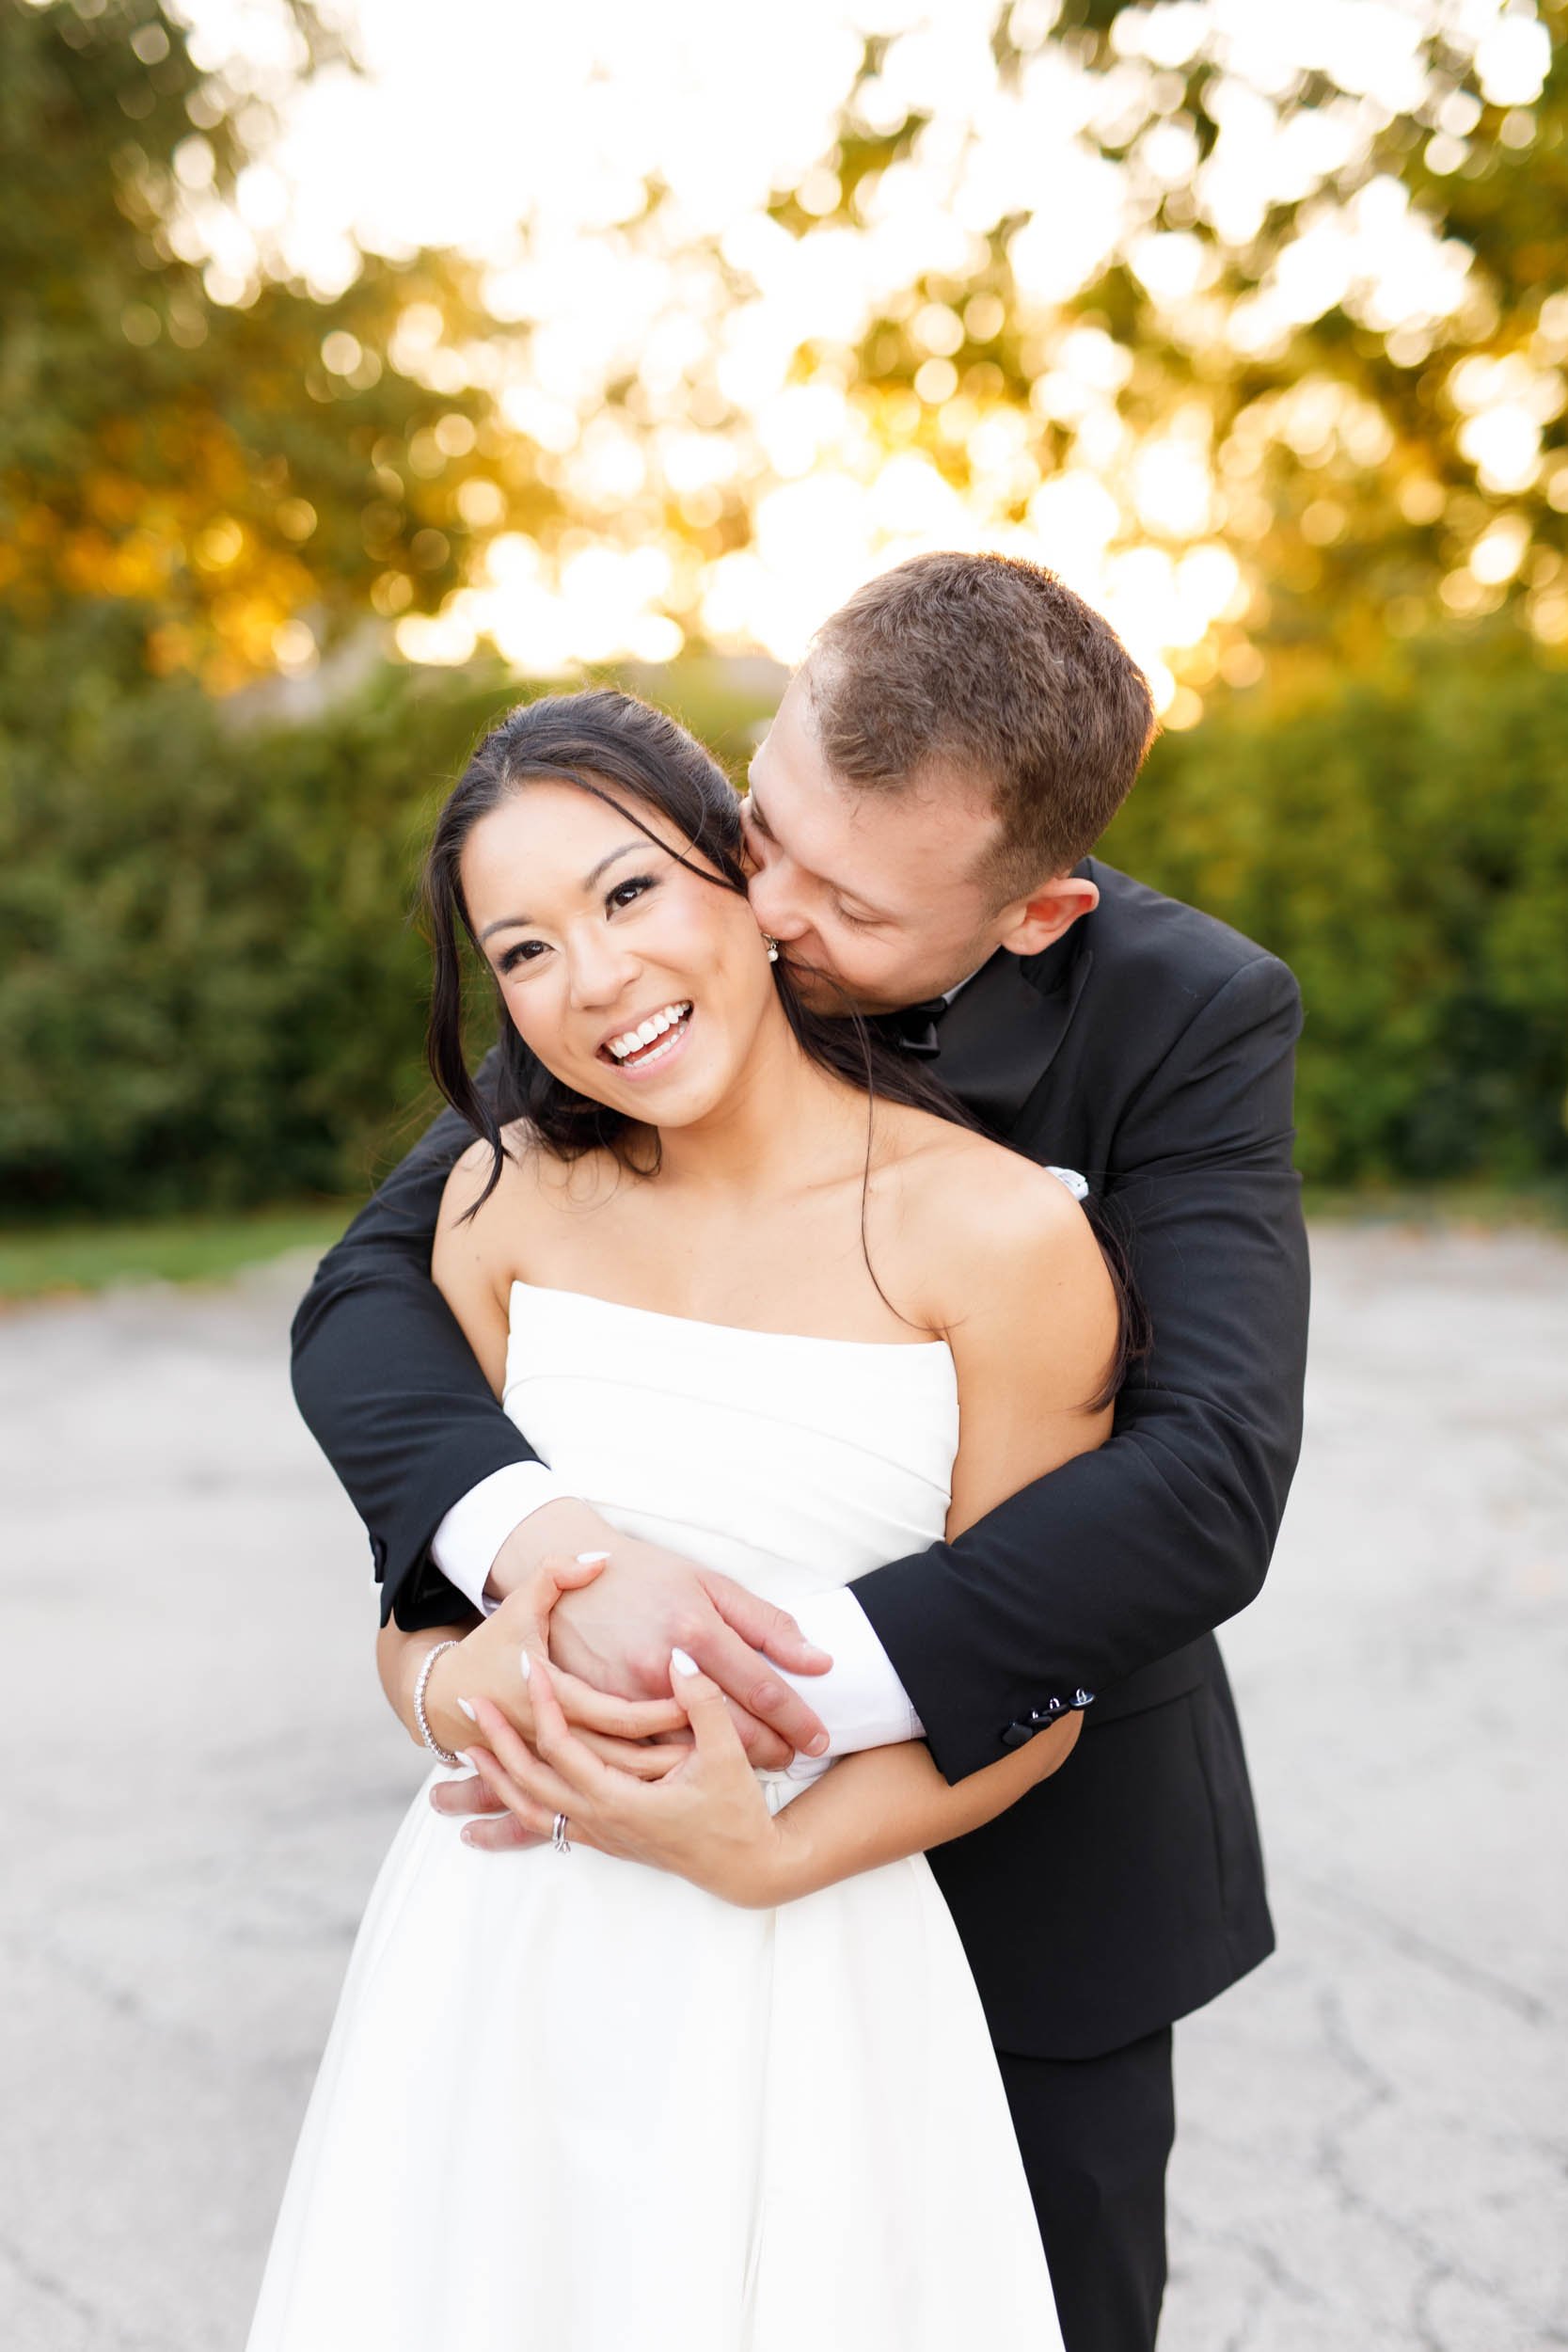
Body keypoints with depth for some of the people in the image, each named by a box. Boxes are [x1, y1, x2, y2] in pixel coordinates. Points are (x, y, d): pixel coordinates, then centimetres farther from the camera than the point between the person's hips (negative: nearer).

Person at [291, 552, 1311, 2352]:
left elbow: (1207, 1482, -32)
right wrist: (549, 1546, -39)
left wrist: (769, 1688, -40)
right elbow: (371, 1292, -18)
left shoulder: (1193, 1019, -21)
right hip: (726, 1838, 2)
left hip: (1040, 1853, -1)